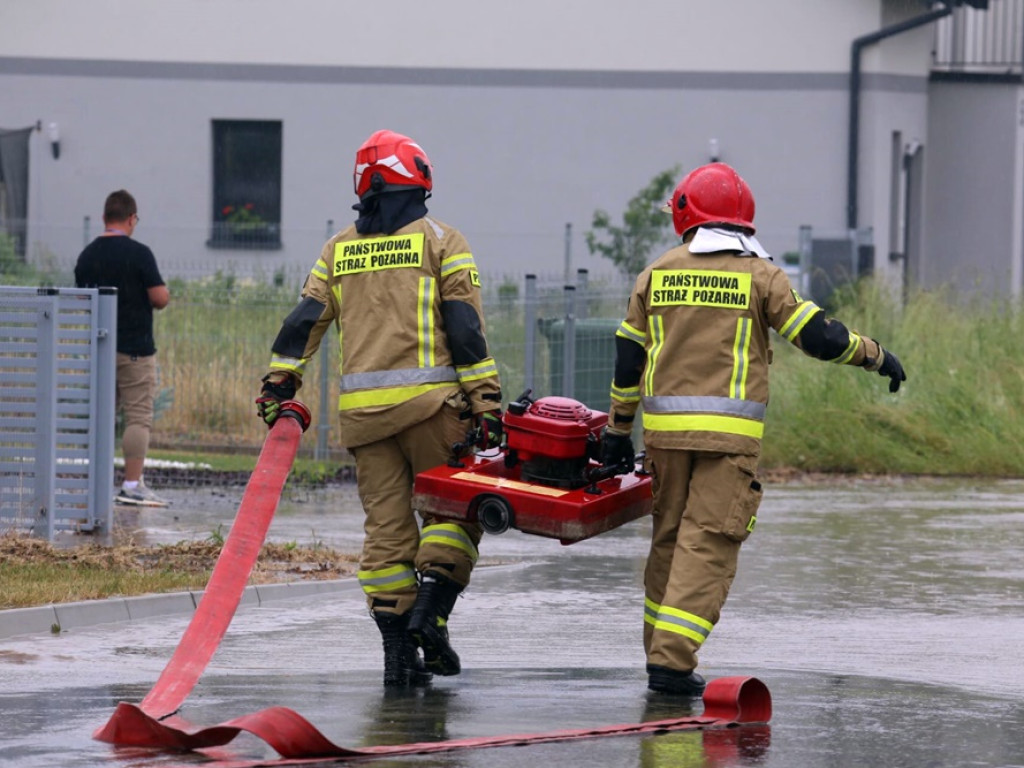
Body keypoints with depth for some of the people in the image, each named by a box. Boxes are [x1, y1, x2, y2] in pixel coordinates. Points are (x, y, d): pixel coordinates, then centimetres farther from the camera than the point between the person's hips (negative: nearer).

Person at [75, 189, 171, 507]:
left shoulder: (87, 256, 6)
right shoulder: (139, 254, -12)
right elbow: (160, 298, -14)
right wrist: (163, 293, 7)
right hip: (134, 349, -6)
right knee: (138, 417, -3)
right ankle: (132, 485, -8)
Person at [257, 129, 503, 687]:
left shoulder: (339, 250, 15)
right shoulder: (439, 241, 3)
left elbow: (305, 320, 10)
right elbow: (465, 327, -4)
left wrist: (278, 386, 12)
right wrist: (485, 400, -5)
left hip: (362, 409, 4)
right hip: (428, 400, -4)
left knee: (386, 527, 6)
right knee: (453, 509, 7)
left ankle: (397, 648, 3)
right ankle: (430, 611, -12)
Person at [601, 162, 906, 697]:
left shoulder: (657, 274, 9)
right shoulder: (760, 276, 0)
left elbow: (628, 357, 12)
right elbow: (818, 336, -3)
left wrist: (618, 430, 21)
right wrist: (876, 355, 14)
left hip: (665, 427, 4)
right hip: (730, 431, -3)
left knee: (669, 536, 17)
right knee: (707, 544, -4)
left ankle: (661, 651, 24)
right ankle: (672, 661, -13)